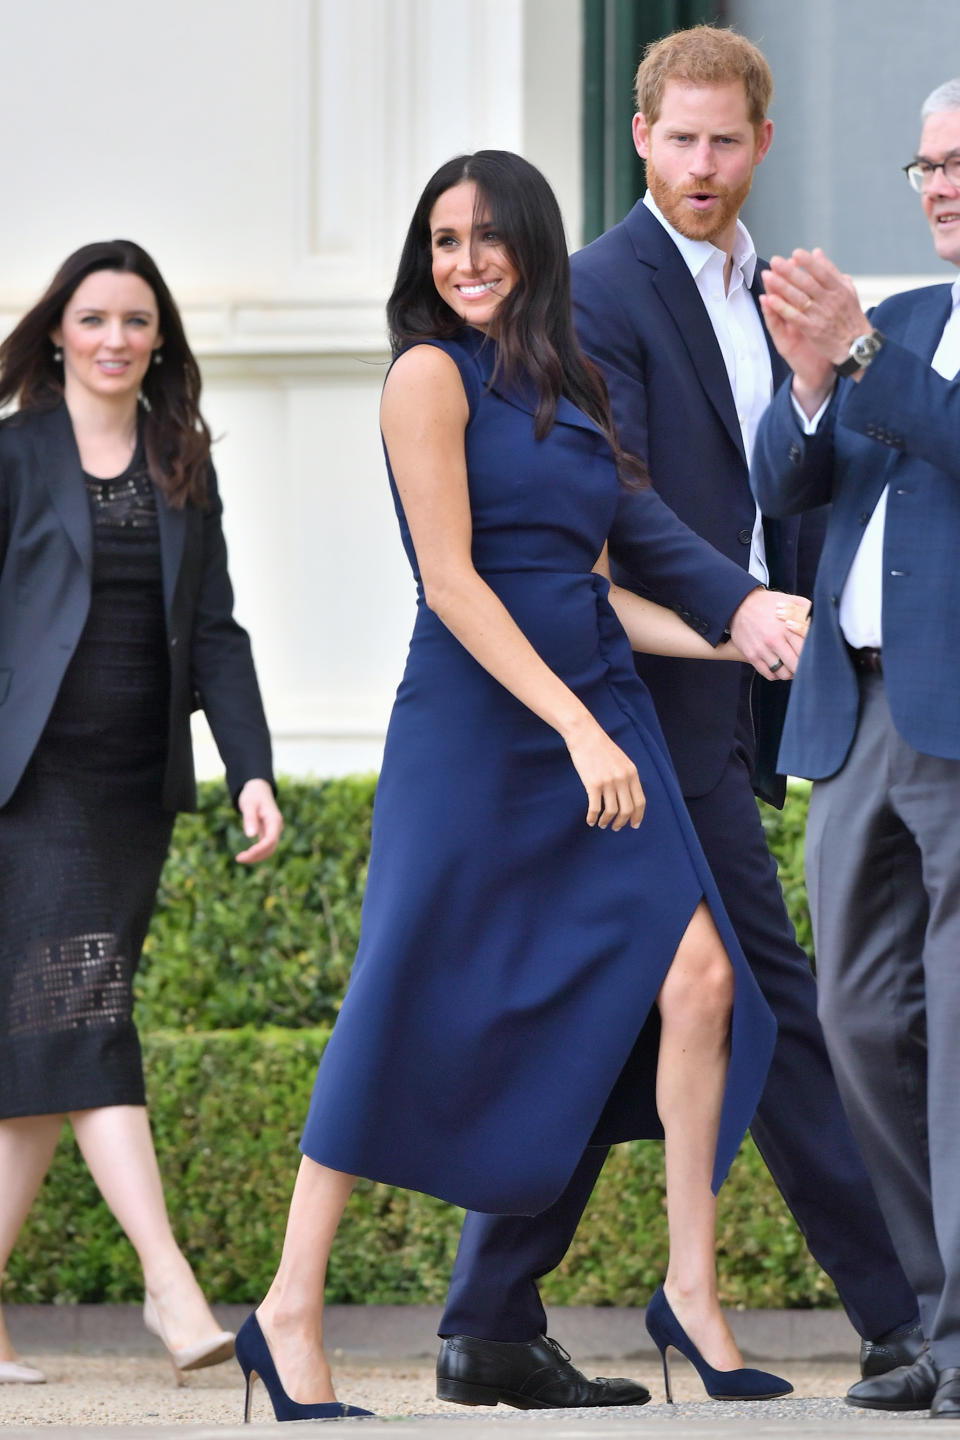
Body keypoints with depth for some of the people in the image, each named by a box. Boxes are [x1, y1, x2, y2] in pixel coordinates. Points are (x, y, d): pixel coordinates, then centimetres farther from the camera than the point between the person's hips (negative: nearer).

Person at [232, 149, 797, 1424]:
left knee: (696, 974, -7)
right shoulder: (433, 374, -6)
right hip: (476, 725, -6)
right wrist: (580, 731, -17)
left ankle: (691, 1284, 2)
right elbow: (452, 581, -12)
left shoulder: (563, 393, 16)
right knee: (408, 1022, -4)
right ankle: (290, 1317, 4)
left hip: (597, 715, 6)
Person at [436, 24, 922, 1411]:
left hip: (733, 708, 9)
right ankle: (895, 1318, -4)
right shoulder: (602, 291, -8)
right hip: (662, 706, -9)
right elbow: (618, 501, -19)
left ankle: (493, 1324, 13)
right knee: (775, 1006, -6)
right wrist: (734, 606, -30)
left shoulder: (762, 295, 19)